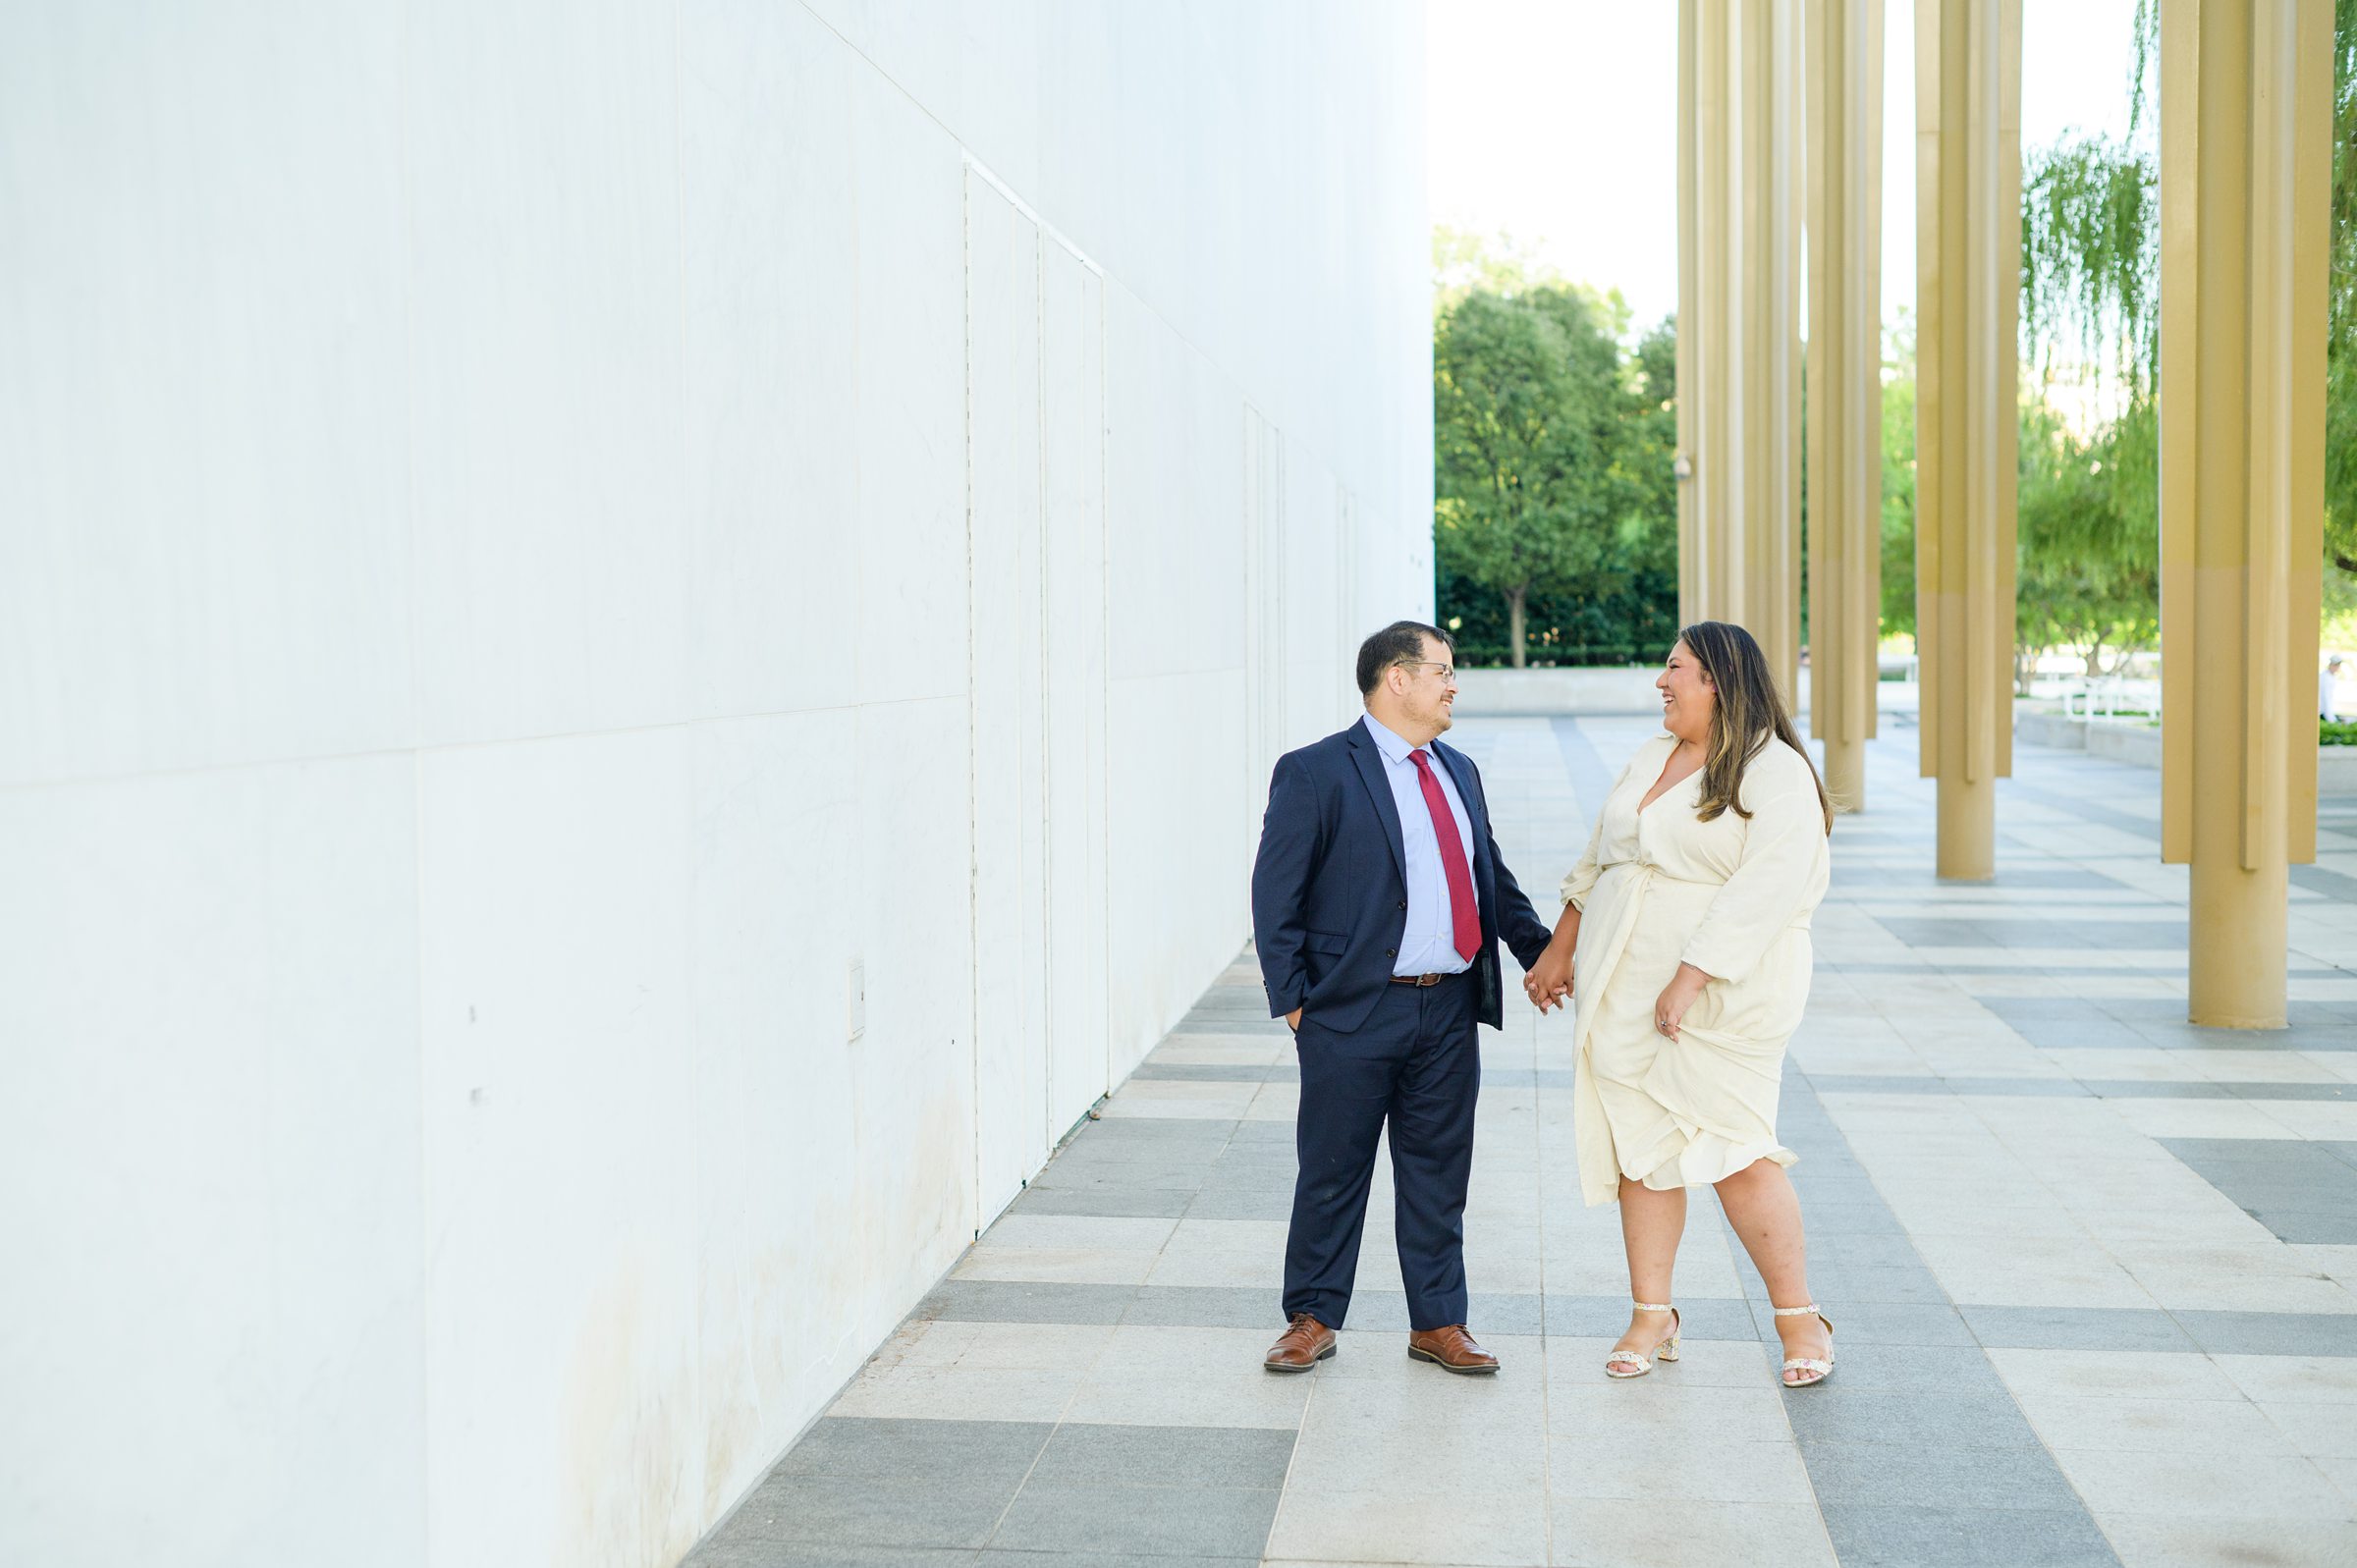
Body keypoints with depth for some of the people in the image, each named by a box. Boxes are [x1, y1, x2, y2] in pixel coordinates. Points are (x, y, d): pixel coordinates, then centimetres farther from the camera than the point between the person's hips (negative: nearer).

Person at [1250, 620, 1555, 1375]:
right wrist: (1294, 1000, -11)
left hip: (1449, 1012, 6)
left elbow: (1492, 878, 22)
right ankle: (1313, 1319, 20)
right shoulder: (1315, 773, -7)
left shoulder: (1459, 771, 14)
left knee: (1439, 1173, 12)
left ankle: (1438, 1323, 23)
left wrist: (1543, 949, 13)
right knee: (1333, 1172, 5)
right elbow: (1275, 898, -8)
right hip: (1355, 1011, -6)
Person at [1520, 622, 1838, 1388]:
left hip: (1721, 998, -6)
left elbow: (1763, 890, -19)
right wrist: (1559, 951, 22)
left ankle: (1800, 1320, 10)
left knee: (1734, 1153, -5)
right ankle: (1652, 1315, 17)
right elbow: (1597, 862, 22)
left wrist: (1691, 978, -24)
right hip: (1623, 992, 7)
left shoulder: (1776, 774, -10)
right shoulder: (1647, 760, 13)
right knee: (1642, 1149, 8)